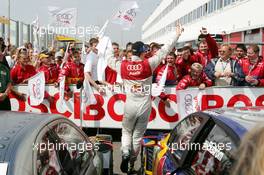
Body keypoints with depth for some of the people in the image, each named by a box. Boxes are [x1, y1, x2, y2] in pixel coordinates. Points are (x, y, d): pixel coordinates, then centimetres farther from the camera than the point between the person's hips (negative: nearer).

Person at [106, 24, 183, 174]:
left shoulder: (123, 65, -5)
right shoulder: (148, 64, -10)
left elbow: (110, 59, 15)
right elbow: (164, 51, -5)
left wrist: (109, 46, 33)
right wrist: (177, 35, 4)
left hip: (130, 106, 1)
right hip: (145, 106, -1)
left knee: (126, 132, 20)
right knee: (138, 136, 12)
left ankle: (125, 154, -5)